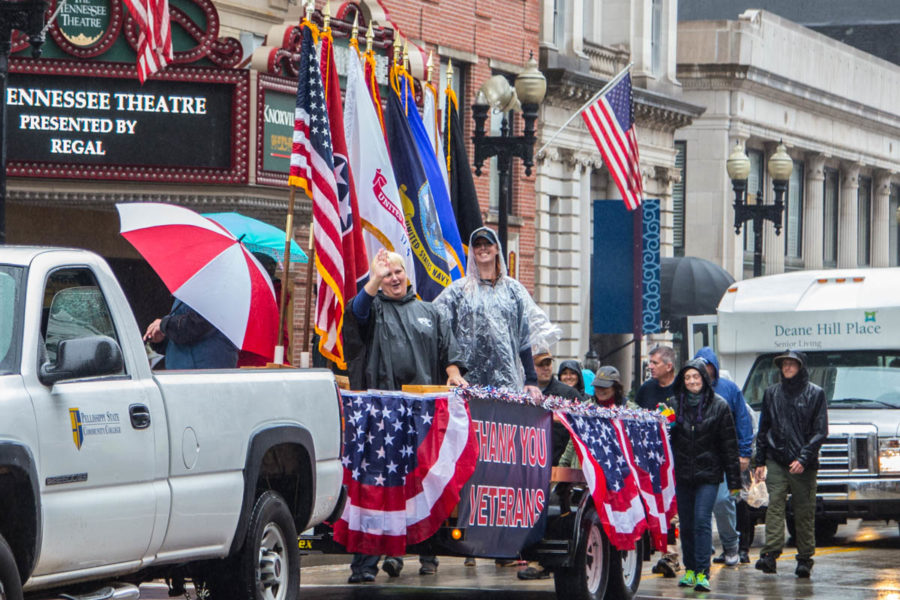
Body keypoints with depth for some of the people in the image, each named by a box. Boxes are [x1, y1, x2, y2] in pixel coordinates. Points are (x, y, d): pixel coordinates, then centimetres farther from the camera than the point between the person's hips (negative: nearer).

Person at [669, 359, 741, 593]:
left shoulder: (718, 406, 0)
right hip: (682, 474, 3)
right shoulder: (675, 404, 6)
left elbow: (729, 444, 1)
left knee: (702, 520, -13)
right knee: (686, 523, 7)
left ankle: (702, 573, -15)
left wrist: (734, 480, -1)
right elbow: (667, 438, 17)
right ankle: (690, 570, 19)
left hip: (708, 473, -3)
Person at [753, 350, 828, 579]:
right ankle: (770, 554, -19)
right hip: (776, 461, 2)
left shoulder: (815, 394, 3)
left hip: (804, 465, -2)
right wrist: (760, 461, 12)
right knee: (775, 504, -12)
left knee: (805, 512, 1)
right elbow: (763, 429, 18)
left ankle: (805, 558, 7)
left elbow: (820, 431, -2)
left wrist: (804, 458, -12)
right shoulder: (772, 393, 13)